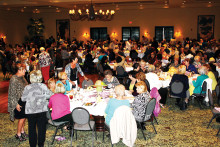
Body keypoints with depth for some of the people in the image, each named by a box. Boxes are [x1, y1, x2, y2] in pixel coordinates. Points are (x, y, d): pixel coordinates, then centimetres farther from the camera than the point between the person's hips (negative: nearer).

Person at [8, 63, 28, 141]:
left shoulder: (22, 77, 6)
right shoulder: (14, 79, -19)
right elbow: (12, 93, -18)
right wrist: (16, 104, -18)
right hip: (19, 102, -8)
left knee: (24, 117, 16)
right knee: (22, 118, 0)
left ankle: (22, 131, 31)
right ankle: (18, 134, 16)